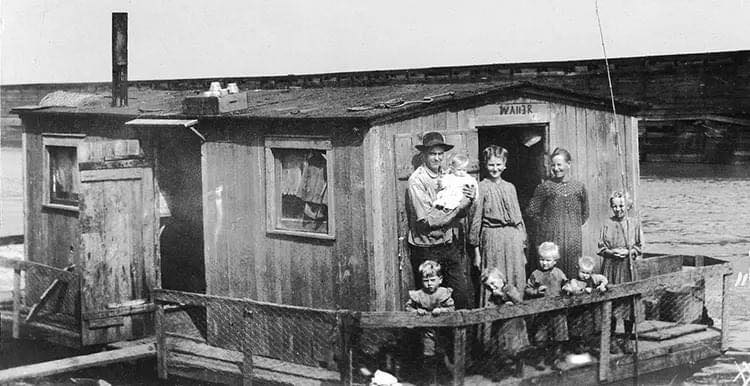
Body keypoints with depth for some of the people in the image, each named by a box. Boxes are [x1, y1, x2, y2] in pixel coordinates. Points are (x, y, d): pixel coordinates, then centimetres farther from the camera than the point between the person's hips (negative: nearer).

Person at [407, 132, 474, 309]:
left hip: (451, 246, 5)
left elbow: (459, 214, 12)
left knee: (462, 294, 2)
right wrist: (459, 204, -17)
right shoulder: (417, 180, -11)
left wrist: (468, 200, -8)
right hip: (427, 249, -5)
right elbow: (428, 219, -19)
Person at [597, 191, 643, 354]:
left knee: (629, 302, 1)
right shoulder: (607, 224, 4)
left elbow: (639, 247, 4)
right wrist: (612, 252, -12)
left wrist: (628, 252, -12)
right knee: (611, 303, 0)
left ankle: (627, 339, 13)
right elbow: (601, 247, 5)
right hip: (611, 268, 0)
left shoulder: (635, 223, 4)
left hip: (629, 268, 0)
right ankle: (612, 339, 10)